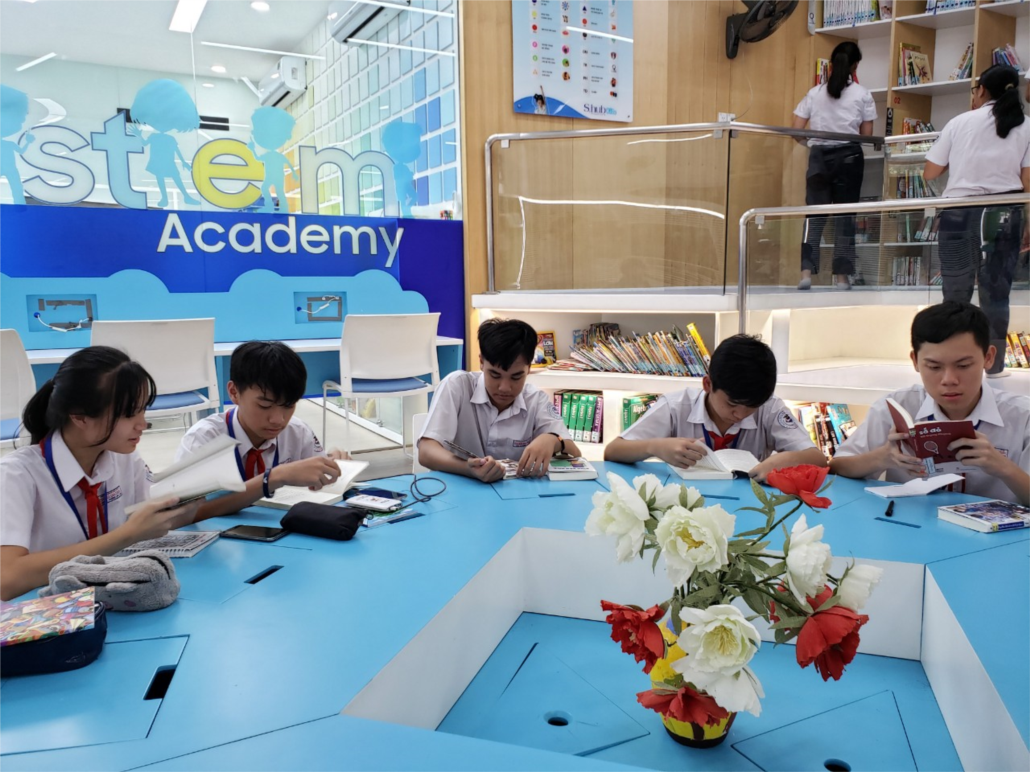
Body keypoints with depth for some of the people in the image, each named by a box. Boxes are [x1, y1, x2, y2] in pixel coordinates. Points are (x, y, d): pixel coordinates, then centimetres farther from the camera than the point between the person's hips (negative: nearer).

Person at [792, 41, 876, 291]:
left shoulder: (815, 93, 8)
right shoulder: (862, 94, 5)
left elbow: (797, 132, 2)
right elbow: (867, 135, 2)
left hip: (819, 156, 1)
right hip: (849, 156, -1)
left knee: (814, 214, 1)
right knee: (845, 215, 3)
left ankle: (806, 272, -10)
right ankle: (842, 276, 3)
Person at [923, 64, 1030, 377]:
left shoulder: (960, 122, 3)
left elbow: (930, 173, 4)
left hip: (960, 214, -1)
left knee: (956, 292, 7)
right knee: (996, 293, 7)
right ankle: (994, 365, 14)